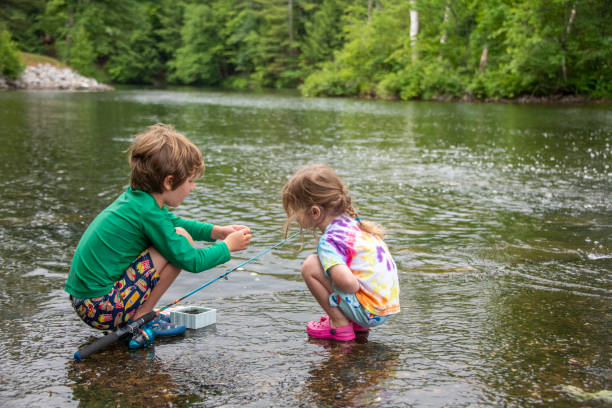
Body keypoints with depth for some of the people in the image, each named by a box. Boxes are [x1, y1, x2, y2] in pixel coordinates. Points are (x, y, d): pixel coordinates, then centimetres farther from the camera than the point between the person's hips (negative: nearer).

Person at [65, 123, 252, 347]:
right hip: (101, 308, -10)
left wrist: (215, 231, 17)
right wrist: (228, 246, 2)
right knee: (181, 238, -12)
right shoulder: (147, 211, -19)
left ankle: (139, 315, 16)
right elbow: (191, 261, -14)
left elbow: (173, 222, 27)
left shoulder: (135, 197, 7)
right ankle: (140, 319, -4)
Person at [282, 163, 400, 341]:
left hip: (370, 312, -9)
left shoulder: (328, 241, -18)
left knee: (310, 266, -11)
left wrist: (355, 287, -9)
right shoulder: (352, 222, 9)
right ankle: (357, 322, 18)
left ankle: (340, 325, 0)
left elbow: (346, 282, -33)